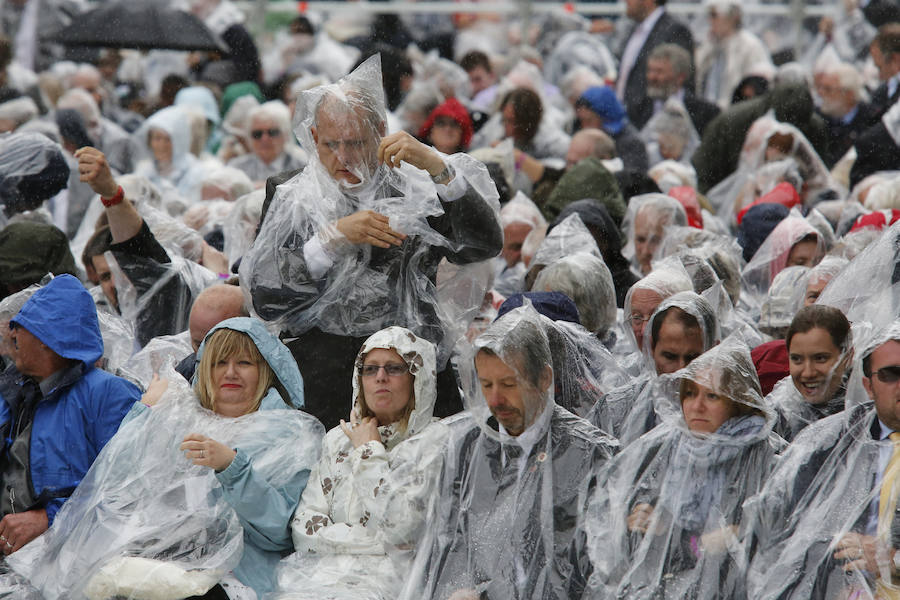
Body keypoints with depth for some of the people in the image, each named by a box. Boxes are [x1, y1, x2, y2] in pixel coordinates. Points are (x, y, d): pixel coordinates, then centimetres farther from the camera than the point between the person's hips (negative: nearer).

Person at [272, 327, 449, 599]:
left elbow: (398, 527, -13)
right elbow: (305, 526, 7)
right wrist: (372, 540, -6)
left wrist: (369, 452, -2)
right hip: (325, 570, 5)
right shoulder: (339, 439, 16)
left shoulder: (436, 440, 0)